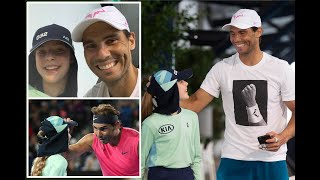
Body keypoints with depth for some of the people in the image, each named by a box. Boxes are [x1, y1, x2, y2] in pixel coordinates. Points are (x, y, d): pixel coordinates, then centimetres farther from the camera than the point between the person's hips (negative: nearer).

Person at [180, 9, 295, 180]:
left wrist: (283, 137, -18)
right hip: (233, 159, 1)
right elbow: (194, 103, 0)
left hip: (272, 159, -1)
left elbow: (294, 110, 0)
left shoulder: (280, 68, -2)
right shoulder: (222, 68, 2)